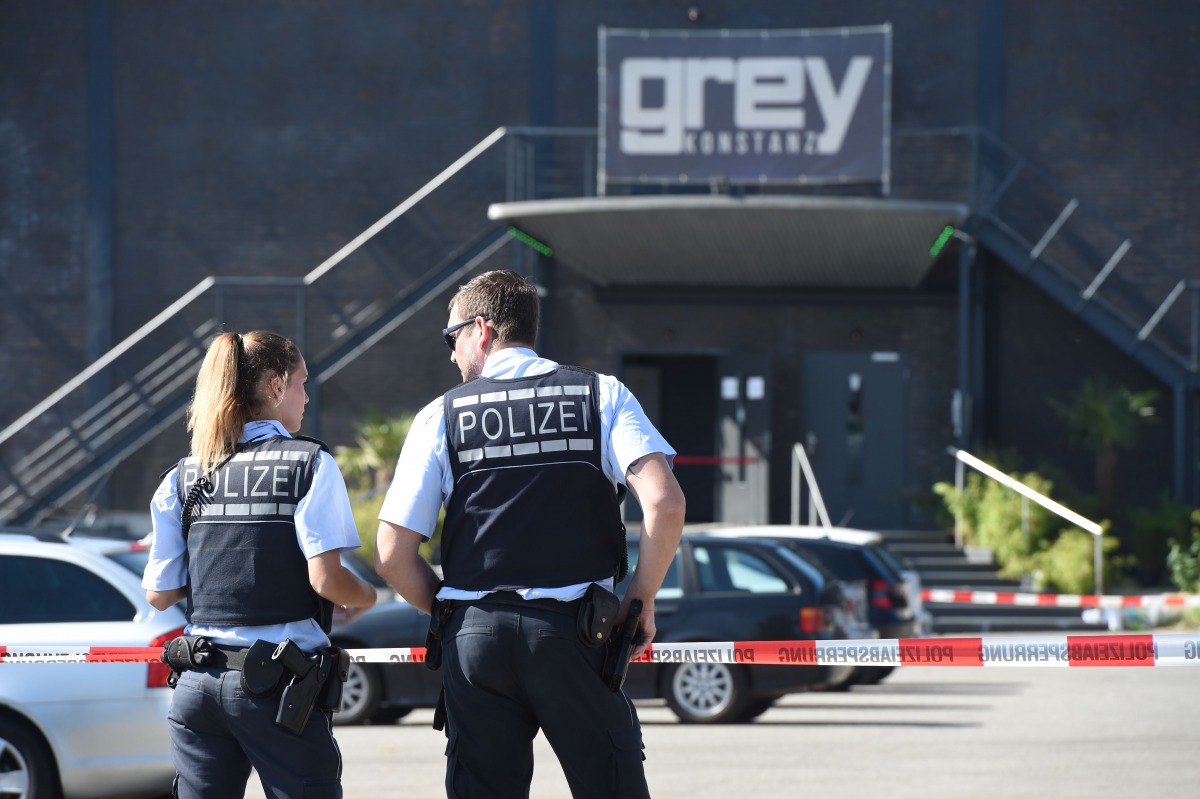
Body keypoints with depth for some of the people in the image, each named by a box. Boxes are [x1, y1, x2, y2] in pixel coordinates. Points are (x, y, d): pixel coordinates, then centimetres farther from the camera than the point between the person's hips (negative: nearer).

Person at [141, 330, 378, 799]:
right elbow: (325, 579, -13)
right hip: (279, 684, -4)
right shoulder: (311, 465, -5)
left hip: (198, 684, 4)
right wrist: (366, 598, 8)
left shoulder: (183, 479, 7)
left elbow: (160, 595, 8)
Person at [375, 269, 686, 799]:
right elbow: (664, 503, -9)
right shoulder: (602, 395, 6)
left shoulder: (442, 416, 6)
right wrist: (641, 599, 4)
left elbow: (392, 556, 2)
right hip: (573, 630, -1)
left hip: (475, 637, 1)